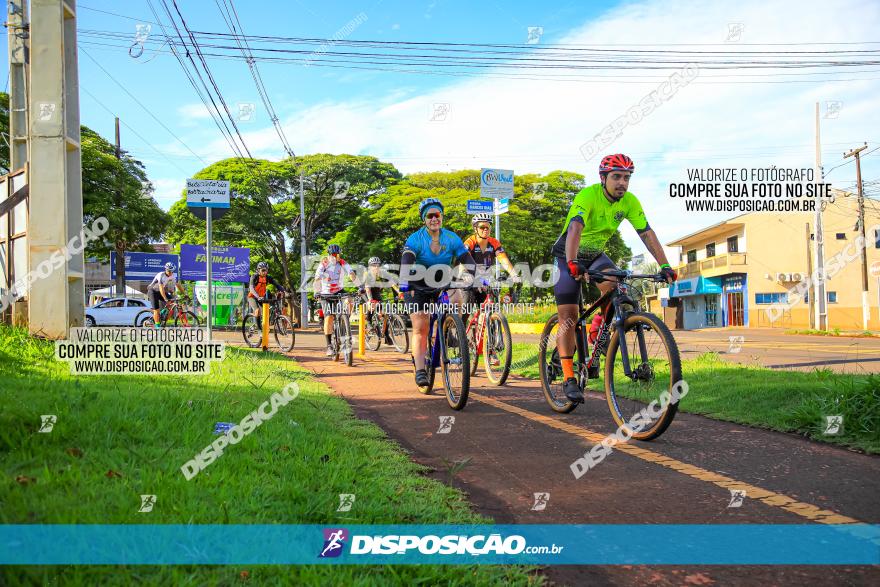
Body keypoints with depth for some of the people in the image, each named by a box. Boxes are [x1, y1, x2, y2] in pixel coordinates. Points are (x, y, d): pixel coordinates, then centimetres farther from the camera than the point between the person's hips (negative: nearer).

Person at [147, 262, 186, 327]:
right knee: (156, 309, -13)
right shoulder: (161, 275, -29)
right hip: (154, 291, -6)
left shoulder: (174, 276, -9)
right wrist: (165, 298, -43)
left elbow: (178, 285, 0)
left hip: (164, 291, 6)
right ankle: (157, 326, -7)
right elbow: (161, 288, -36)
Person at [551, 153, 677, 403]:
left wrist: (664, 266, -26)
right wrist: (572, 264, -58)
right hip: (568, 257, -4)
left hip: (596, 255, 5)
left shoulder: (630, 202, -13)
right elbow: (575, 228, -43)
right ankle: (569, 378, -4)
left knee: (613, 284, -27)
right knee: (568, 316, -9)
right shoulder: (587, 196, -29)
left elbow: (647, 233, -15)